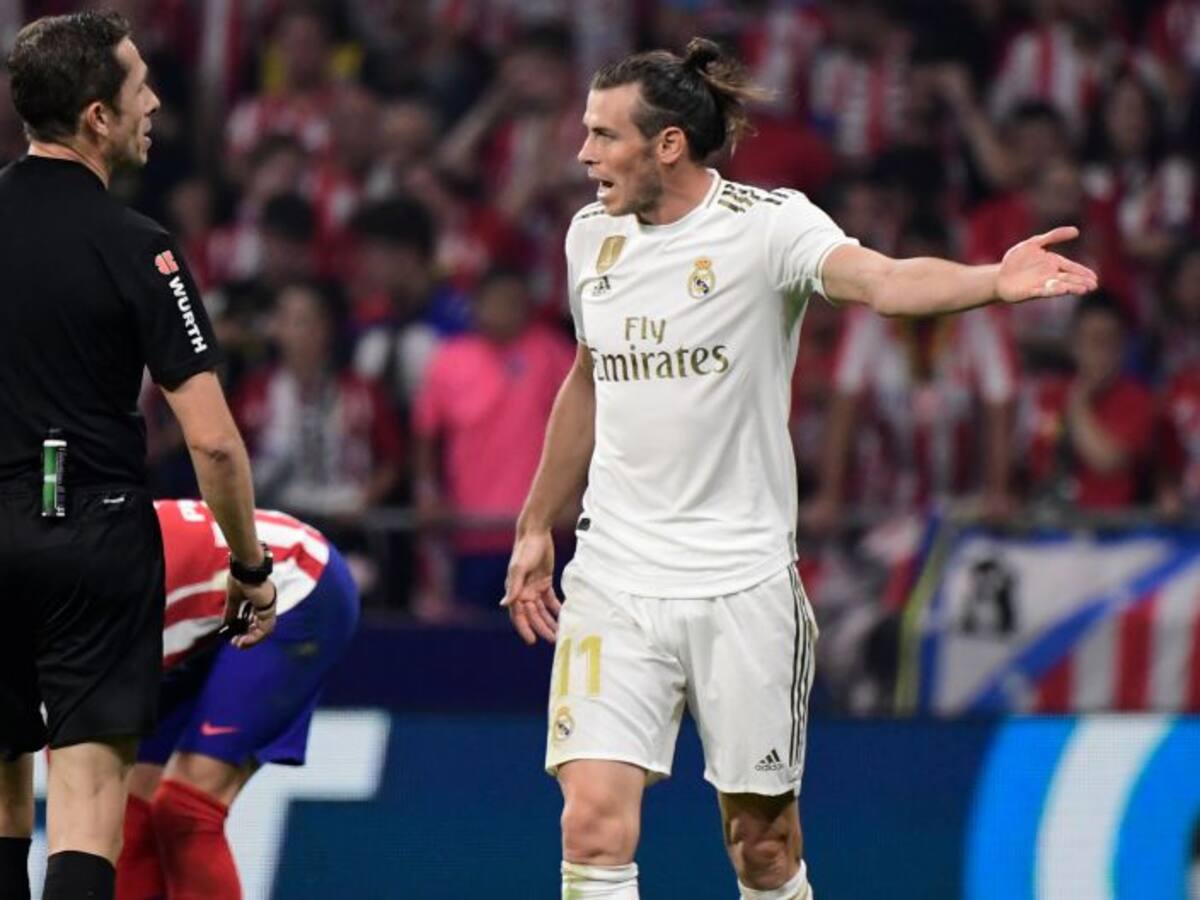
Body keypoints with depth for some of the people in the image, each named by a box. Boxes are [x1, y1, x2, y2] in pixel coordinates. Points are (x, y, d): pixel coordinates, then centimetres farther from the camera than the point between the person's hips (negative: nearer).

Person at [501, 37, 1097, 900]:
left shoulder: (768, 223, -10)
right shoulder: (594, 234, 7)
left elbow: (878, 278, -30)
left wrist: (994, 281, -50)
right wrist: (536, 526, 28)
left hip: (743, 584, -3)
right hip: (613, 579, 3)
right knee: (594, 822, -11)